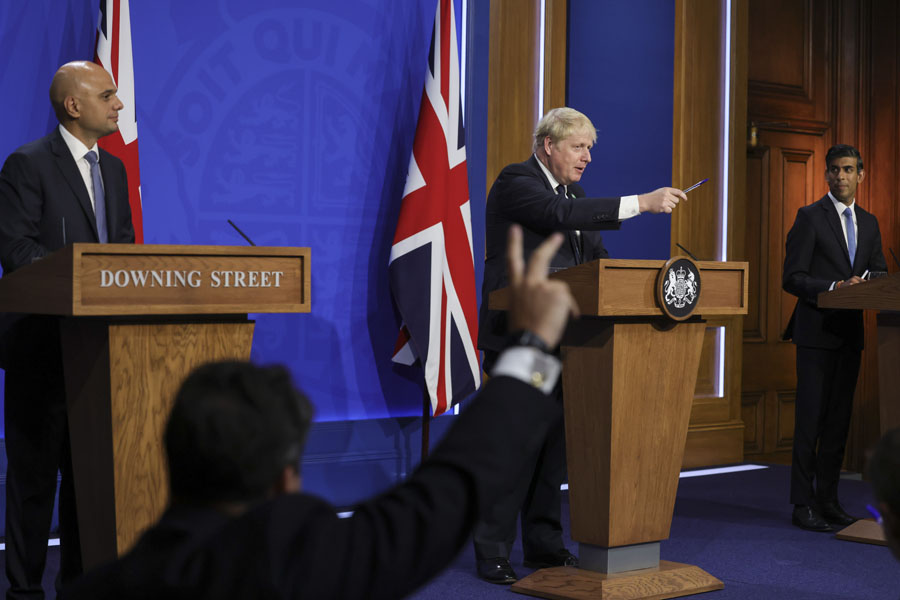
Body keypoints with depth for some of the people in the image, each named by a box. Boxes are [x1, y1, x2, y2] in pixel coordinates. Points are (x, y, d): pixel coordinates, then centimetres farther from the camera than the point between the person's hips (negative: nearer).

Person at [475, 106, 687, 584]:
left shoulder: (574, 192, 18)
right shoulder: (515, 183, -8)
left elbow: (597, 257, 15)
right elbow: (562, 215, -25)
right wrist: (642, 203, -28)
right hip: (519, 334, -8)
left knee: (554, 439, 9)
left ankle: (544, 544, 18)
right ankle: (492, 551, 1)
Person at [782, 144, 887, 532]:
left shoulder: (869, 223, 15)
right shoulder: (810, 217, -3)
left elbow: (879, 273, 16)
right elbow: (792, 278, -8)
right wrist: (834, 288, -21)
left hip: (851, 332, 6)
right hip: (817, 331, -6)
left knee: (839, 418, 8)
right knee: (810, 418, -6)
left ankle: (828, 500, 16)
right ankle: (803, 504, -1)